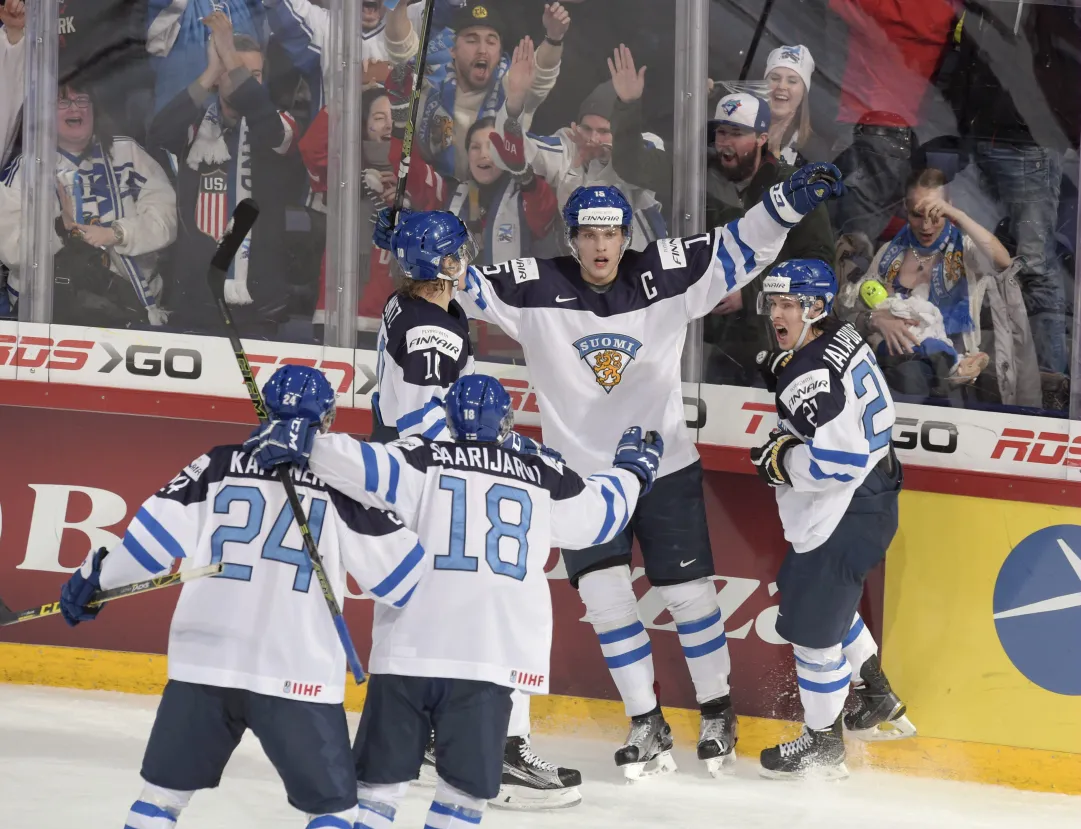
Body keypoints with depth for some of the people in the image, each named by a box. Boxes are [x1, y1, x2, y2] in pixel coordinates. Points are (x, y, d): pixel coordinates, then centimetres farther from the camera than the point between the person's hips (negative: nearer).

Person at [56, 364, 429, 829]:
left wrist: (95, 578, 17)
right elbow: (397, 574, -1)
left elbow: (155, 535, 3)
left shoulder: (219, 466, 5)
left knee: (165, 788, 17)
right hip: (297, 675, -3)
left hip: (203, 663, 3)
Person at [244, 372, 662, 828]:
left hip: (410, 647, 0)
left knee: (382, 774, 8)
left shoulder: (422, 460, 3)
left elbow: (362, 465, -14)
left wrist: (301, 443, -11)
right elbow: (600, 512, 25)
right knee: (465, 783, 5)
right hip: (491, 655, 0)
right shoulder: (544, 478, 10)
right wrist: (633, 468, 42)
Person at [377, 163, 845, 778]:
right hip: (582, 475, 0)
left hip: (667, 468, 0)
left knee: (689, 590, 5)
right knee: (605, 596, -6)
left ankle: (718, 710, 24)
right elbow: (464, 285, -12)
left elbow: (738, 249, -9)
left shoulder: (666, 276, -9)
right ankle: (647, 725, 7)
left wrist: (789, 201, -22)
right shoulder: (536, 289, -10)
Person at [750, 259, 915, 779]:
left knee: (811, 623, 0)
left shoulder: (814, 376, -27)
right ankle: (878, 705, 40)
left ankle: (823, 746, 15)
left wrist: (778, 460, -17)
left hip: (844, 519, -11)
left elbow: (837, 461, -33)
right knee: (804, 592, 28)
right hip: (867, 498, 11)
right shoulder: (843, 339, 4)